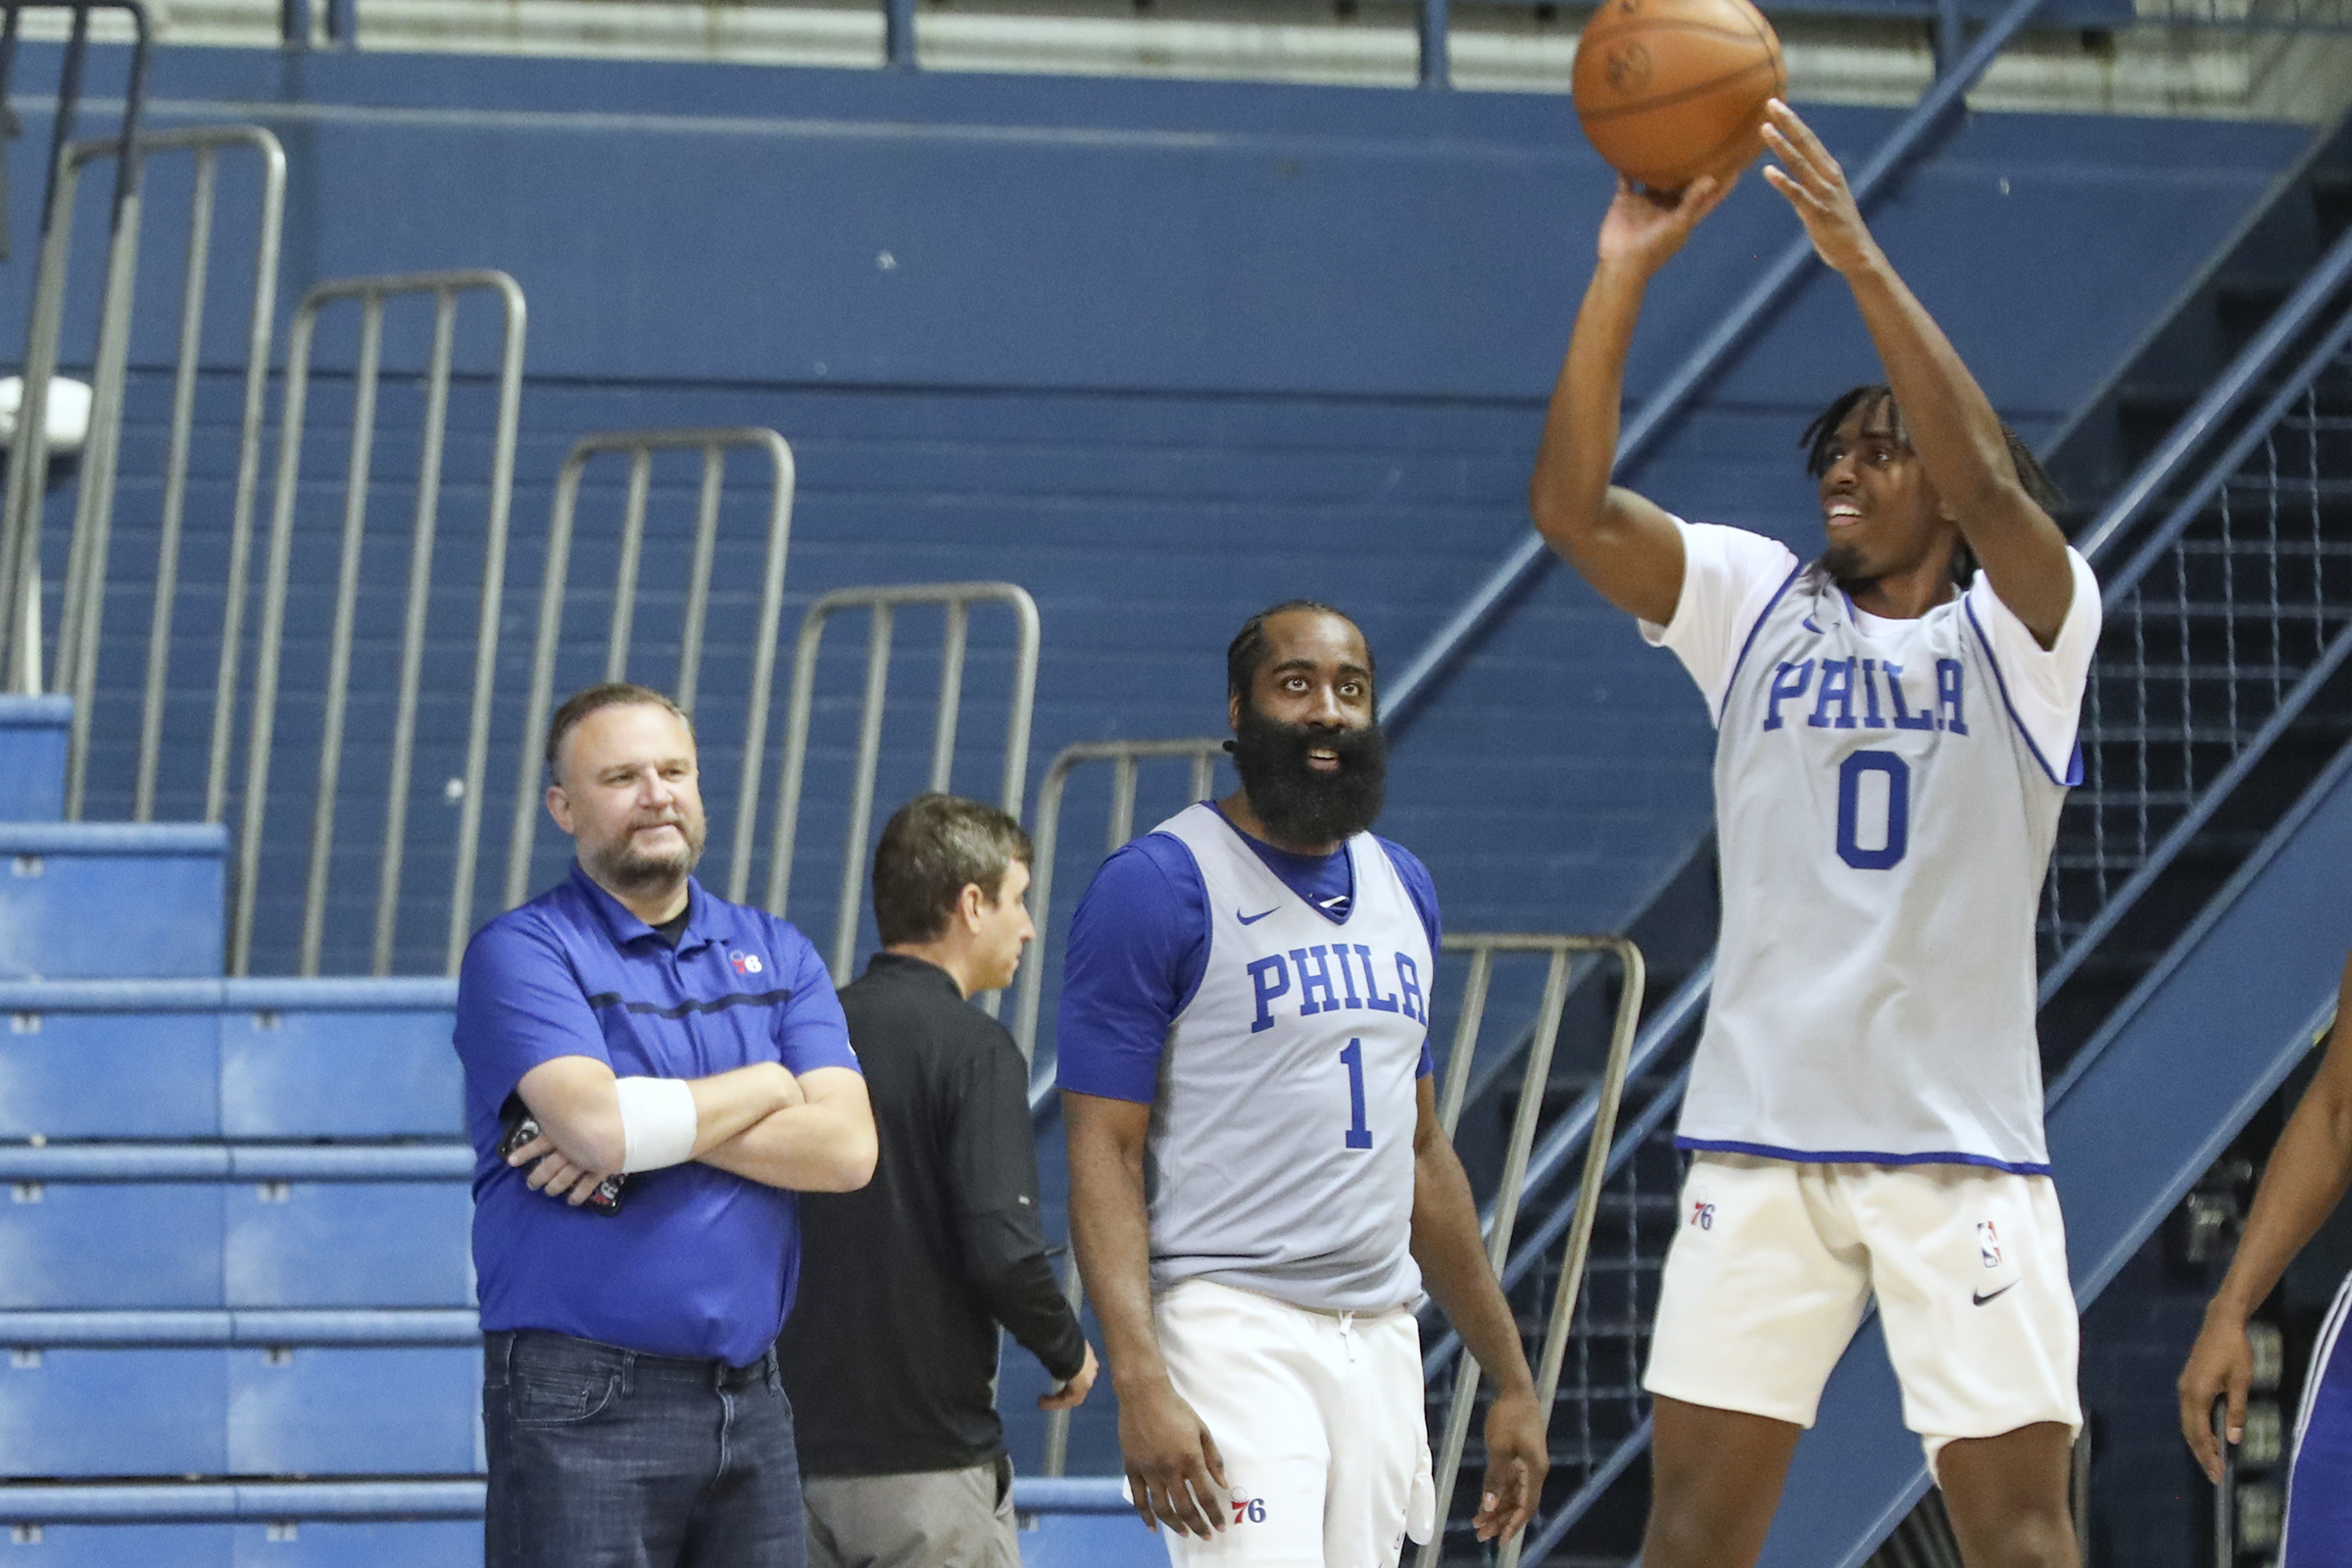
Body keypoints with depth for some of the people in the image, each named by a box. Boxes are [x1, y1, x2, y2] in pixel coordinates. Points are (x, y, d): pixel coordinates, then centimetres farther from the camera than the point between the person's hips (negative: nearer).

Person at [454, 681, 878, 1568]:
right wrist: (761, 1088, -1)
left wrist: (649, 1130, -10)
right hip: (582, 1402, -5)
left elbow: (846, 1146, 0)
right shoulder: (521, 954, -2)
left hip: (748, 1395, 5)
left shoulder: (776, 956, 14)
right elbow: (599, 1124, -19)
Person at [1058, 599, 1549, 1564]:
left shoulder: (1404, 889, 17)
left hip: (1382, 1340, 7)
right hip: (1231, 1331, -7)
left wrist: (1510, 1378, 21)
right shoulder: (1157, 886, -5)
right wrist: (1139, 1384, -22)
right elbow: (1103, 1151, -10)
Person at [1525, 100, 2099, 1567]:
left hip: (1964, 1142, -3)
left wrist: (1863, 261, -29)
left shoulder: (2021, 628, 1)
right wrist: (1624, 275, -14)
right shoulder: (1760, 604, 10)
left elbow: (1988, 485, -20)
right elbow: (1574, 506, -4)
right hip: (1763, 1129, 3)